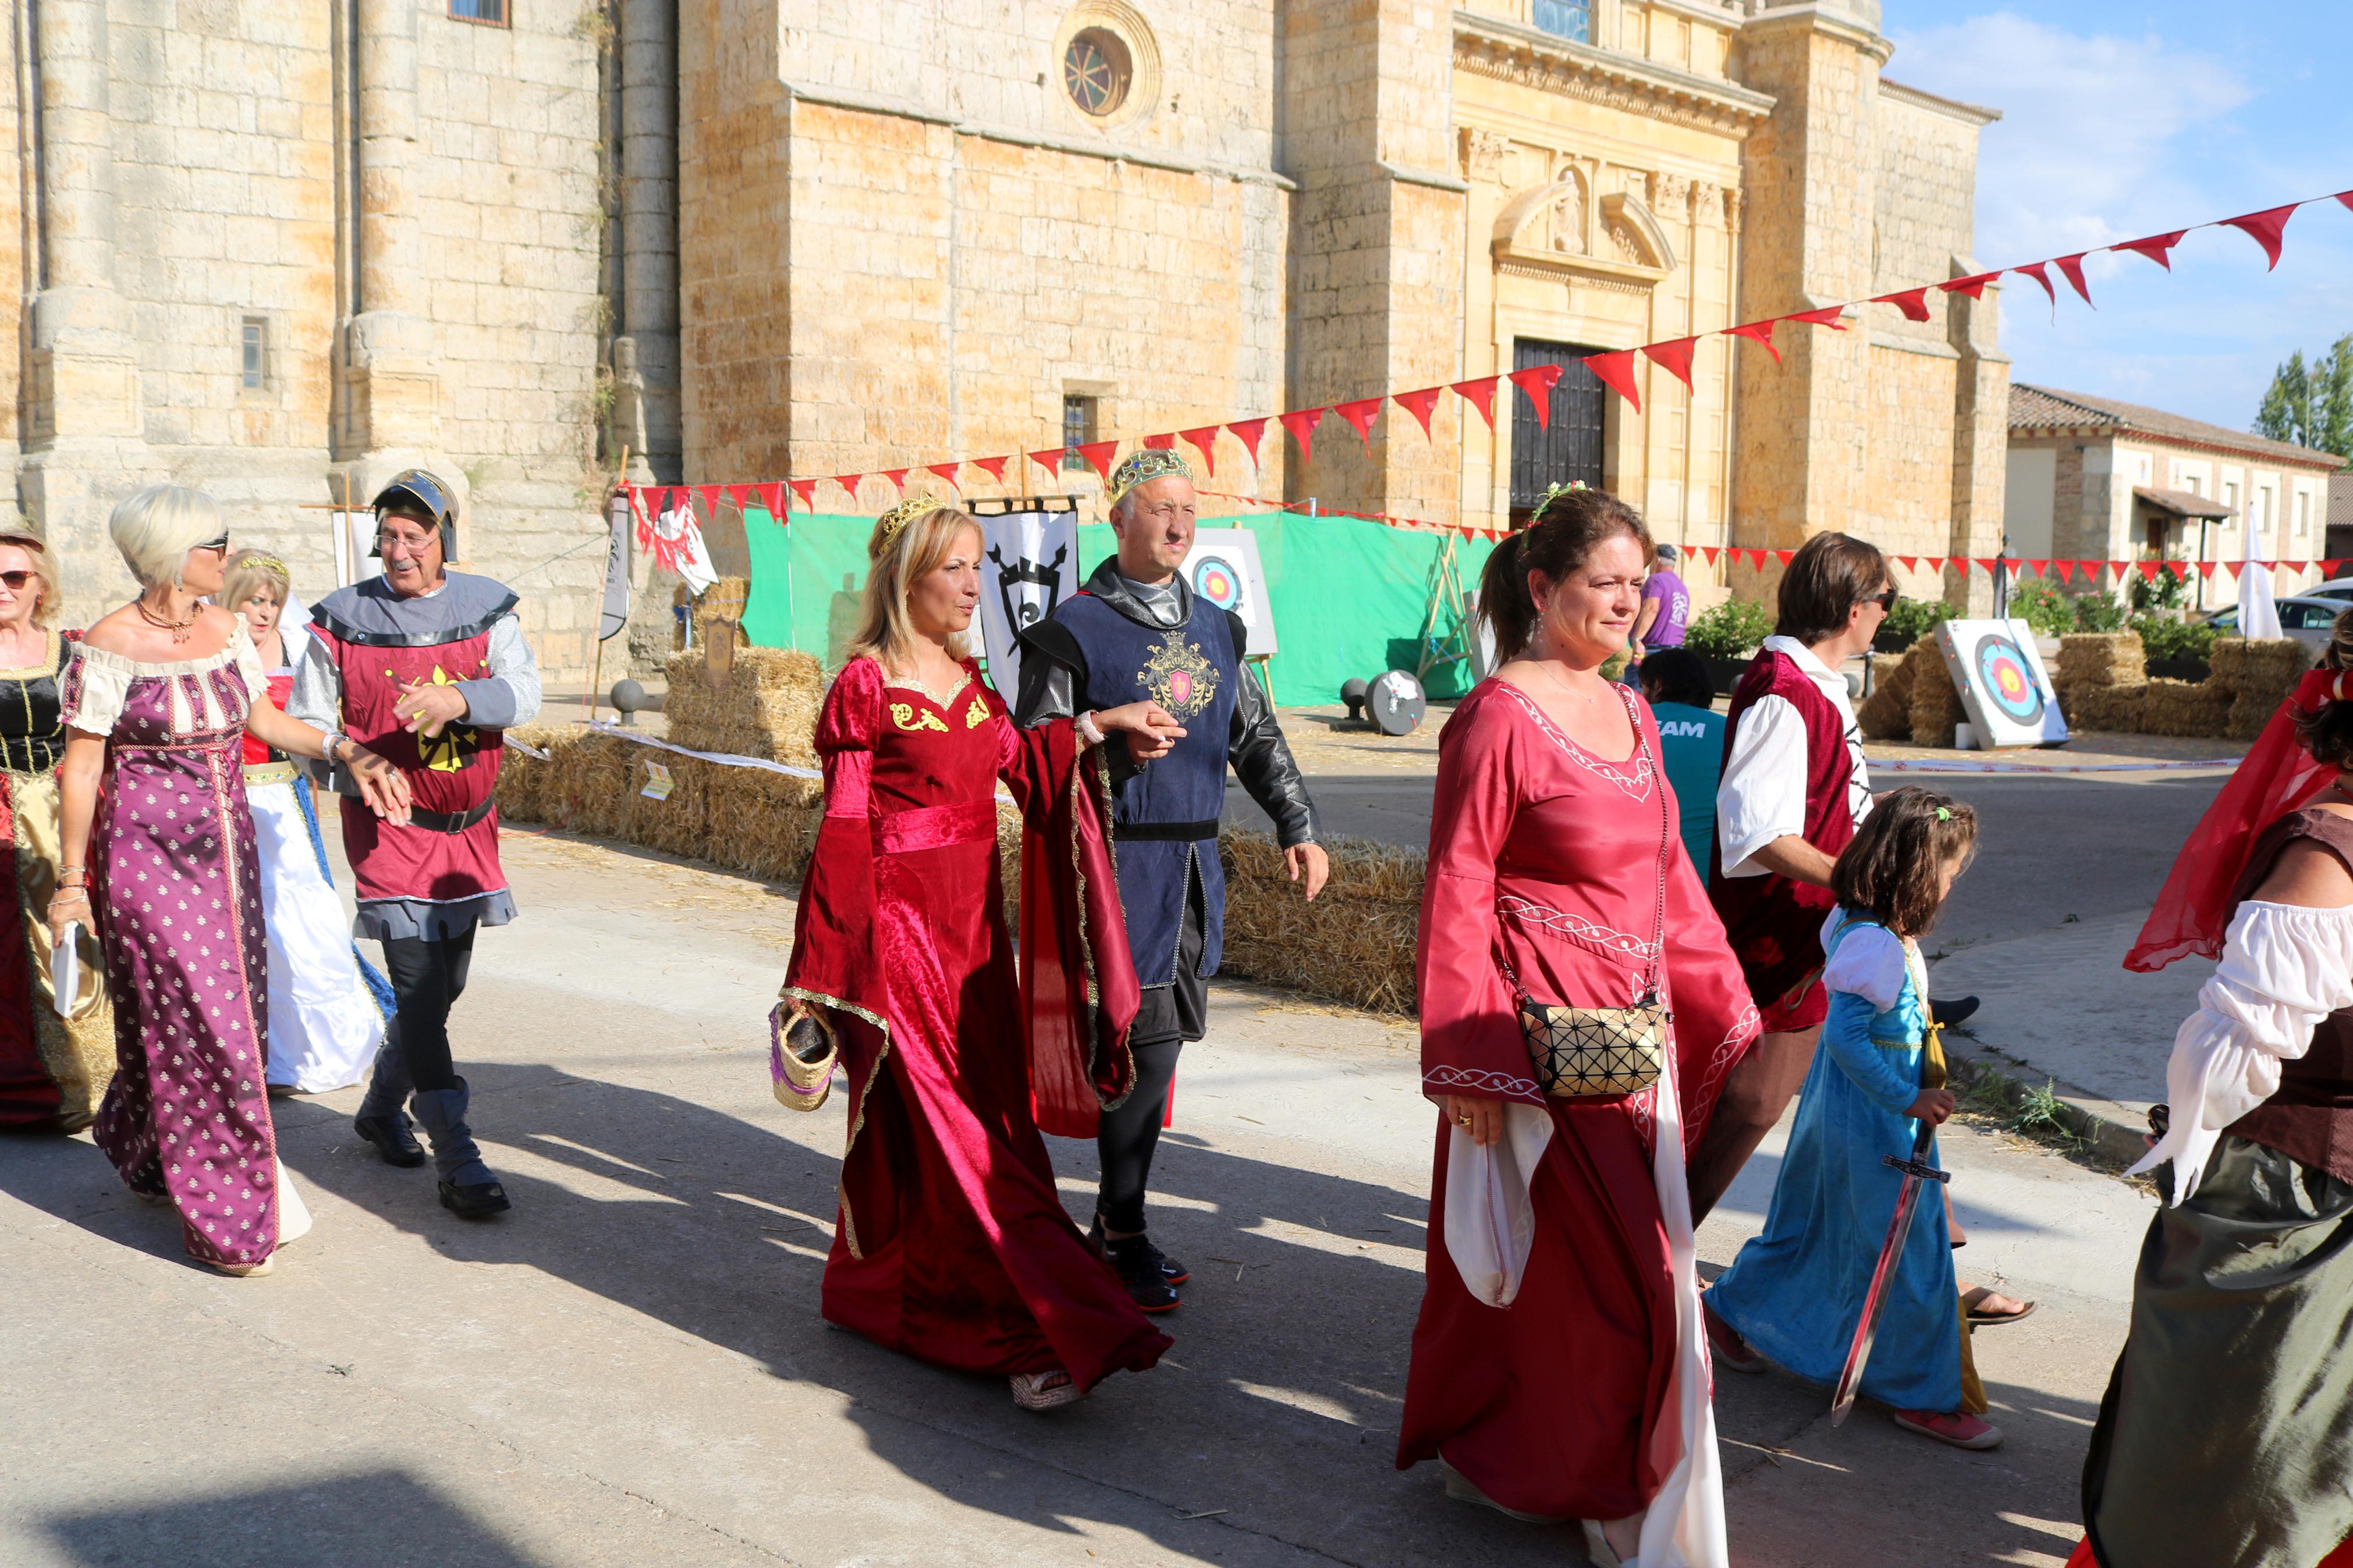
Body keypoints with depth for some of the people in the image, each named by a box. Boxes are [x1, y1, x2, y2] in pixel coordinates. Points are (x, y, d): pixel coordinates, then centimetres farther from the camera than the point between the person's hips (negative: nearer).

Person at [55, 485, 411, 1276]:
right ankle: (223, 1219, 7)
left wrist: (347, 751, 1)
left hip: (226, 846, 7)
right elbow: (81, 769, -9)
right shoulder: (110, 646, -12)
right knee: (192, 1025, -3)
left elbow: (265, 719, 15)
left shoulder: (224, 629, 5)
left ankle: (137, 1143, 37)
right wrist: (71, 880, -7)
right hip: (146, 852, -6)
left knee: (234, 1014, 10)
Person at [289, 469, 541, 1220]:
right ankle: (457, 1159, -9)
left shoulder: (487, 609, 0)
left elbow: (523, 693, -13)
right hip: (386, 823, -4)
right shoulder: (343, 620, -4)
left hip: (469, 826, 4)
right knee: (417, 983, -12)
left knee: (442, 983, 15)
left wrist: (457, 699, -32)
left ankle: (382, 1106, 39)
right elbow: (306, 722, 1)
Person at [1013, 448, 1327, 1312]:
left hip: (1194, 862, 6)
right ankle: (1125, 1236, 2)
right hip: (1118, 859, -6)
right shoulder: (1074, 628, -2)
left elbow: (1258, 738, 22)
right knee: (1143, 1043, -8)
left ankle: (1115, 1215, 22)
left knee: (1159, 1042, 9)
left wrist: (1298, 826, 15)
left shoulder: (1219, 629, 16)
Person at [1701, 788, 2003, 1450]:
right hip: (1872, 1123, -10)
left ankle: (1731, 1311, 37)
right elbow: (1846, 1034, -28)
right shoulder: (1878, 945, -24)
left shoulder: (1852, 924, 4)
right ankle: (1923, 1395, 12)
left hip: (1842, 1111, 10)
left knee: (1812, 1227, 23)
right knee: (1907, 1253, 1)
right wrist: (1908, 1099, -23)